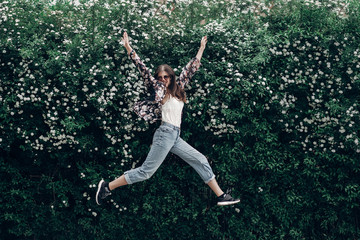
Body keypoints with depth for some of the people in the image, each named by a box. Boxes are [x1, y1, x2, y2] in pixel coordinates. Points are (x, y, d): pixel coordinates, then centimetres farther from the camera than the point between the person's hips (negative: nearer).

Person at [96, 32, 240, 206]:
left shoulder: (177, 89, 18)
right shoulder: (158, 90, 3)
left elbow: (190, 69, 24)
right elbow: (143, 69, -3)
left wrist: (201, 48, 29)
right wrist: (128, 48, -6)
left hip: (175, 137, 7)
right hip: (165, 134, -7)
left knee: (201, 161, 6)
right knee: (146, 171, -11)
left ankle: (221, 196, 10)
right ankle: (107, 187, -7)